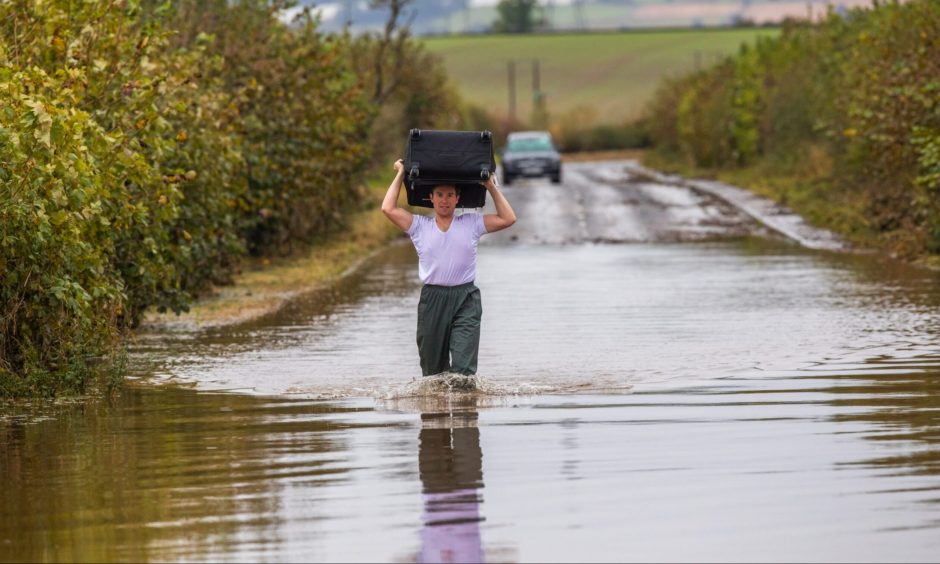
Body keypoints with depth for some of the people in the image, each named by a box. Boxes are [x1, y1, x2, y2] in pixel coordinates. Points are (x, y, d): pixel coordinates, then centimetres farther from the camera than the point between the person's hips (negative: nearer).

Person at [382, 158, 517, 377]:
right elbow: (388, 209, 0)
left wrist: (492, 187, 8)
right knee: (432, 367, 7)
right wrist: (400, 175, 8)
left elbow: (508, 219, 6)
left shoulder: (471, 224, 9)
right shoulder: (420, 226, 8)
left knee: (464, 366, -13)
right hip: (432, 299, 1)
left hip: (465, 300, -1)